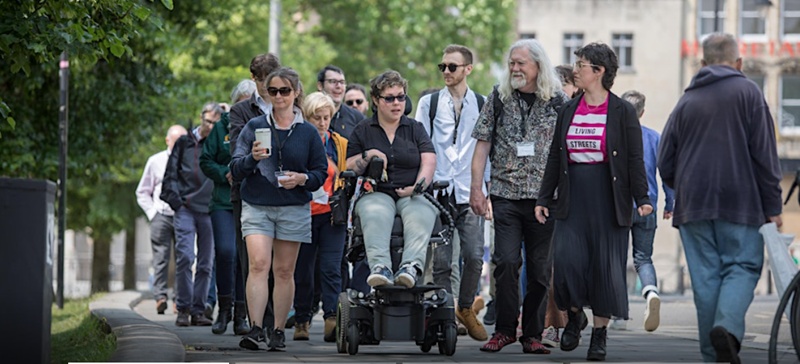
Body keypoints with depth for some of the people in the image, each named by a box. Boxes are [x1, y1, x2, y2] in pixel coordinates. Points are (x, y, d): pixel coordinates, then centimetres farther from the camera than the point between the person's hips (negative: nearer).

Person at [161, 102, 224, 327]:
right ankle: (183, 309, -5)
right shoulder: (184, 143, 9)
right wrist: (175, 199, -2)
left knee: (206, 263, 2)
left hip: (210, 211, 1)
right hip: (186, 209, -1)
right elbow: (171, 174, 10)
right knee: (184, 257, -12)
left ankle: (198, 310, 8)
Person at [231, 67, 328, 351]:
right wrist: (252, 159, -17)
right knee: (258, 264, -15)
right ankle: (255, 328, -20)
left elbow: (321, 173, 9)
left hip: (294, 209, 1)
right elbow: (235, 169, 3)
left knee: (284, 271, 3)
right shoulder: (254, 127, 7)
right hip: (257, 207, -1)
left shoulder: (308, 133, 7)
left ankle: (279, 331, 9)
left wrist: (302, 179, -12)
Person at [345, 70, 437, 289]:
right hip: (376, 194, 0)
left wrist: (418, 186, -12)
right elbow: (349, 168, 13)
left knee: (420, 214, -36)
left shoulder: (415, 129, 18)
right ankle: (380, 267, -55)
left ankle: (411, 266, -55)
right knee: (375, 215, -37)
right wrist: (367, 156, -7)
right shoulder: (362, 131, 18)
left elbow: (429, 160, 5)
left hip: (410, 195, 0)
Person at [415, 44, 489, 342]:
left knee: (474, 256, -9)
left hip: (470, 194, 0)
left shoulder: (482, 105, 11)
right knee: (441, 261, -2)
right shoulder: (429, 103, 10)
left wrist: (488, 188, 7)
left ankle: (466, 308, 11)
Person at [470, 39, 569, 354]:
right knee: (506, 261, -10)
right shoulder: (498, 98, 7)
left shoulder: (559, 102, 5)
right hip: (506, 195, 0)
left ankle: (532, 334, 10)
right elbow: (483, 144, 7)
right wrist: (476, 187, -1)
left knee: (540, 268, 2)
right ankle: (505, 329, 1)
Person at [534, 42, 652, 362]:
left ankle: (599, 335, 11)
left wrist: (642, 198, -12)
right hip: (573, 200, 3)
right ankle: (574, 315, 15)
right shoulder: (568, 111, 11)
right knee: (566, 260, -10)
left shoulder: (622, 112, -2)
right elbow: (555, 158, 14)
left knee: (606, 268, 0)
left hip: (608, 200, -3)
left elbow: (635, 159, -4)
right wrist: (544, 198, 10)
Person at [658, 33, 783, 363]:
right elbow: (765, 155, -4)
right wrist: (772, 206, -1)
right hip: (740, 200, -3)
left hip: (694, 204, 3)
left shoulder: (686, 101, 11)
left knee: (705, 277, 6)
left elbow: (665, 162, 10)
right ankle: (728, 325, -24)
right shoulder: (747, 93, 1)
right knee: (742, 266, 2)